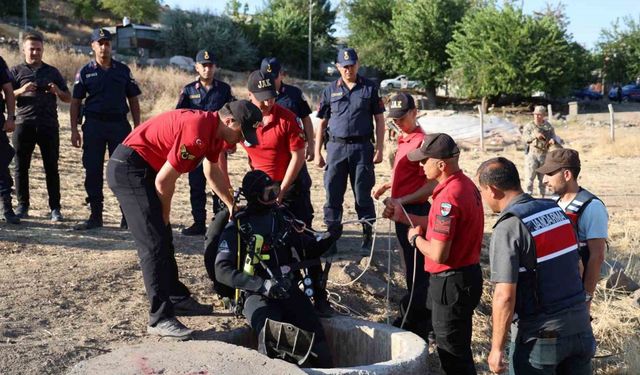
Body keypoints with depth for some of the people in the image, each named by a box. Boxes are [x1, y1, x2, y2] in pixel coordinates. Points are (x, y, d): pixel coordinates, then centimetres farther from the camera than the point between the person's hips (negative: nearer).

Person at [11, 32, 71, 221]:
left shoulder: (52, 71, 15)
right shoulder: (16, 71, 11)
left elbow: (68, 98, 16)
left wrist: (58, 92, -5)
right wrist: (21, 91, -13)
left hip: (49, 125, 0)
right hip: (24, 124, 0)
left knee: (51, 168, -1)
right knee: (21, 167, 2)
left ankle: (55, 208, 1)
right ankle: (22, 206, 12)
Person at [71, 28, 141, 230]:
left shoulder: (123, 70, 8)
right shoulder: (85, 72, 7)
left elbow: (133, 100, 10)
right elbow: (75, 102, 7)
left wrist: (137, 127, 3)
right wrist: (74, 130, 0)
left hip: (119, 124, 0)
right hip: (94, 125, 0)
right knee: (93, 171, 2)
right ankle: (95, 216, 11)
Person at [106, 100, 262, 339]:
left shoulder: (214, 130, 5)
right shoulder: (197, 132, -25)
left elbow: (212, 172, 23)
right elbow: (164, 180, -21)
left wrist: (232, 205, 27)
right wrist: (165, 214, -4)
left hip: (144, 170, 11)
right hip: (128, 168, -11)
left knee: (163, 238, 17)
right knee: (154, 244, -13)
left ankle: (178, 299, 29)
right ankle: (160, 318, -10)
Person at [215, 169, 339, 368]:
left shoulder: (283, 217, 16)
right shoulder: (237, 228, 3)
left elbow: (311, 250, 25)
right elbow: (222, 270, -6)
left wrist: (330, 238, 2)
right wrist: (263, 285, -19)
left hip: (290, 288, 3)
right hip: (257, 295, -3)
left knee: (315, 336, -23)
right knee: (274, 337, -36)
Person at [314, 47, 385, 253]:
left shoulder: (370, 88, 5)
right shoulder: (330, 90, 8)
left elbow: (379, 120, 5)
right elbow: (322, 123, 10)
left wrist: (379, 149, -2)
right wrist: (317, 152, 5)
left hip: (362, 147, -2)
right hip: (336, 146, 2)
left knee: (363, 195, 3)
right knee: (333, 194, 4)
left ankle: (368, 238, 12)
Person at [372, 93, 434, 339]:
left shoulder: (421, 141, -17)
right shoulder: (403, 140, 12)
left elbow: (431, 185, -21)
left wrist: (402, 200, -26)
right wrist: (388, 186, 11)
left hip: (414, 211, -10)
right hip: (403, 211, 10)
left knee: (416, 269, -3)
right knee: (412, 266, 20)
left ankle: (416, 322, 4)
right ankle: (419, 317, 33)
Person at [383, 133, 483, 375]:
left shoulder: (448, 196, -25)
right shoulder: (464, 184, 6)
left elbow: (438, 254, -26)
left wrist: (415, 238, -8)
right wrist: (404, 217, 10)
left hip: (452, 282, -10)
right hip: (466, 274, 10)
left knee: (453, 354, 4)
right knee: (457, 348, 23)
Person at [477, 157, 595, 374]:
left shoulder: (508, 228, -17)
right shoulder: (556, 210, 3)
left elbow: (504, 297, -21)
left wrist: (496, 348, -13)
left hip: (540, 335, -6)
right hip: (580, 326, 6)